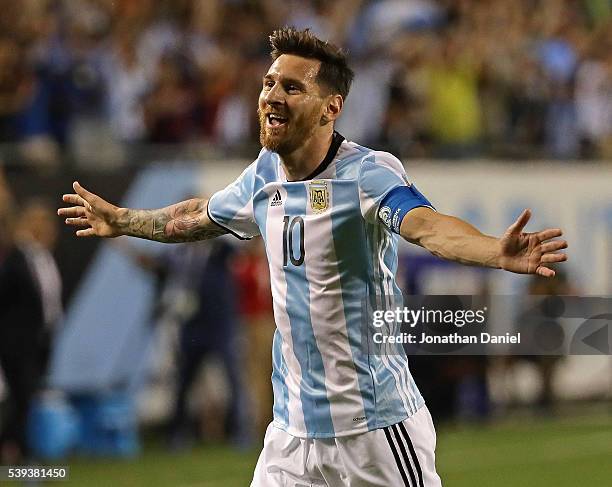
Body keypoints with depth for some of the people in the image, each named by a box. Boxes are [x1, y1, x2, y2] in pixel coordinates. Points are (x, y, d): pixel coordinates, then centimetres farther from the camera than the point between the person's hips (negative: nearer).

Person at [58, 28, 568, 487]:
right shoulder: (264, 175, 5)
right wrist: (122, 221, 41)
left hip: (374, 426, -6)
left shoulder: (368, 173, -16)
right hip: (292, 427, 6)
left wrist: (499, 252, -56)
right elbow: (201, 216, 27)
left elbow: (428, 226, -36)